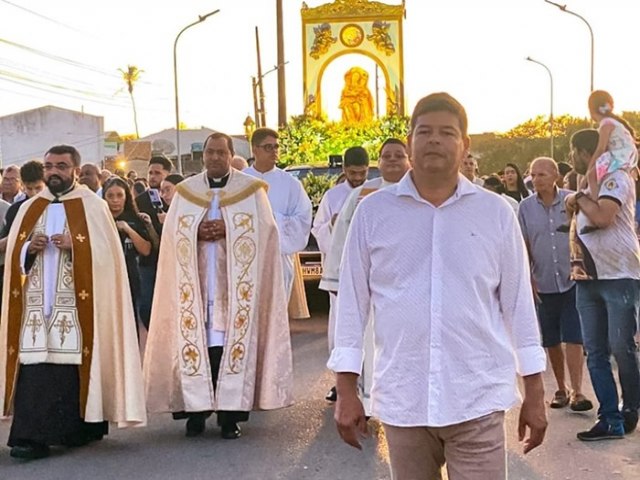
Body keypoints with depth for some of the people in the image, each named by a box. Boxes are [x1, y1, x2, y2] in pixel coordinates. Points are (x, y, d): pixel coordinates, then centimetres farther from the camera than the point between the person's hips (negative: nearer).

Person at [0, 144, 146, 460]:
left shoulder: (93, 206, 3)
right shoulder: (29, 208, 15)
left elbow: (105, 254, -5)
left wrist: (73, 246, -17)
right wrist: (30, 249, -8)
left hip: (77, 304, -3)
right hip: (38, 303, 3)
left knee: (73, 362, -6)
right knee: (35, 365, -6)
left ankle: (78, 429, 5)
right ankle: (33, 436, -4)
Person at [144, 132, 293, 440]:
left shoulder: (251, 189, 7)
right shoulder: (185, 191, 13)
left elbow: (264, 228, -2)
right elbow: (172, 232, 6)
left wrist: (228, 229, -15)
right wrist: (198, 231, -13)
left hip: (235, 283, -2)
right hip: (195, 282, 2)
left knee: (232, 340, -6)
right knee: (195, 340, -2)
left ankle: (230, 414, -1)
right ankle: (196, 410, 4)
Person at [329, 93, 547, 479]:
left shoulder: (496, 213, 3)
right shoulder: (373, 212, 2)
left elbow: (517, 302, 6)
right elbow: (353, 301, 5)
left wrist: (534, 394, 6)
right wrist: (346, 390, 3)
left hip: (478, 400, -1)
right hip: (402, 400, 1)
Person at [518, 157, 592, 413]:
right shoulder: (526, 207, 1)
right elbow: (523, 247, 5)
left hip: (572, 281, -2)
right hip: (544, 284, 2)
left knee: (573, 338, -6)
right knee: (552, 341, 9)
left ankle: (576, 391, -3)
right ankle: (561, 389, 22)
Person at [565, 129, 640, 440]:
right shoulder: (584, 186, 18)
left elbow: (602, 218, -23)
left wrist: (578, 199, -6)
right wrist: (576, 262, 3)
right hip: (588, 280, 8)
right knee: (595, 352, 3)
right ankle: (610, 420, 6)